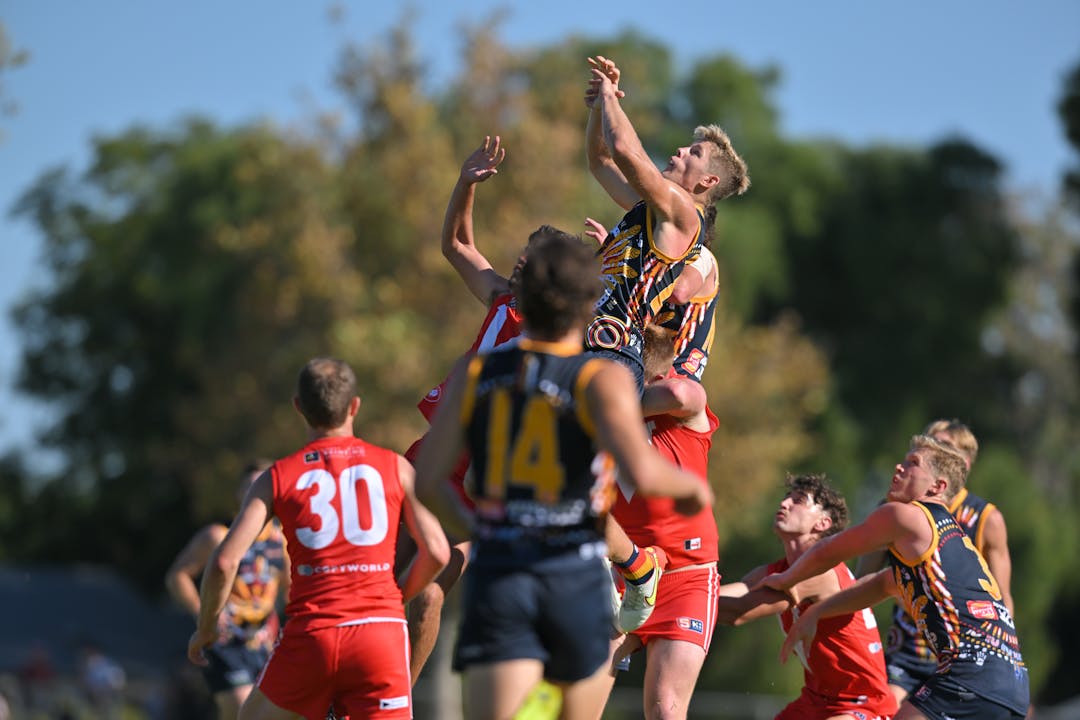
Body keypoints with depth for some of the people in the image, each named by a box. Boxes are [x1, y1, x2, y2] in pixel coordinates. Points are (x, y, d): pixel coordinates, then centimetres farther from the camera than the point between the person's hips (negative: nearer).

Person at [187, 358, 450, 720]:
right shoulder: (395, 467, 8)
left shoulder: (277, 478, 7)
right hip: (380, 632, 0)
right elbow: (436, 552, 3)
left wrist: (205, 628, 14)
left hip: (310, 635, 0)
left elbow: (225, 561, -2)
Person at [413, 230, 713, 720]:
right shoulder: (602, 380, -6)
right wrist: (691, 485, 0)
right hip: (575, 579, -1)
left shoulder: (474, 373, 5)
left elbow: (427, 481, 3)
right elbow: (642, 474, -21)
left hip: (496, 574, 1)